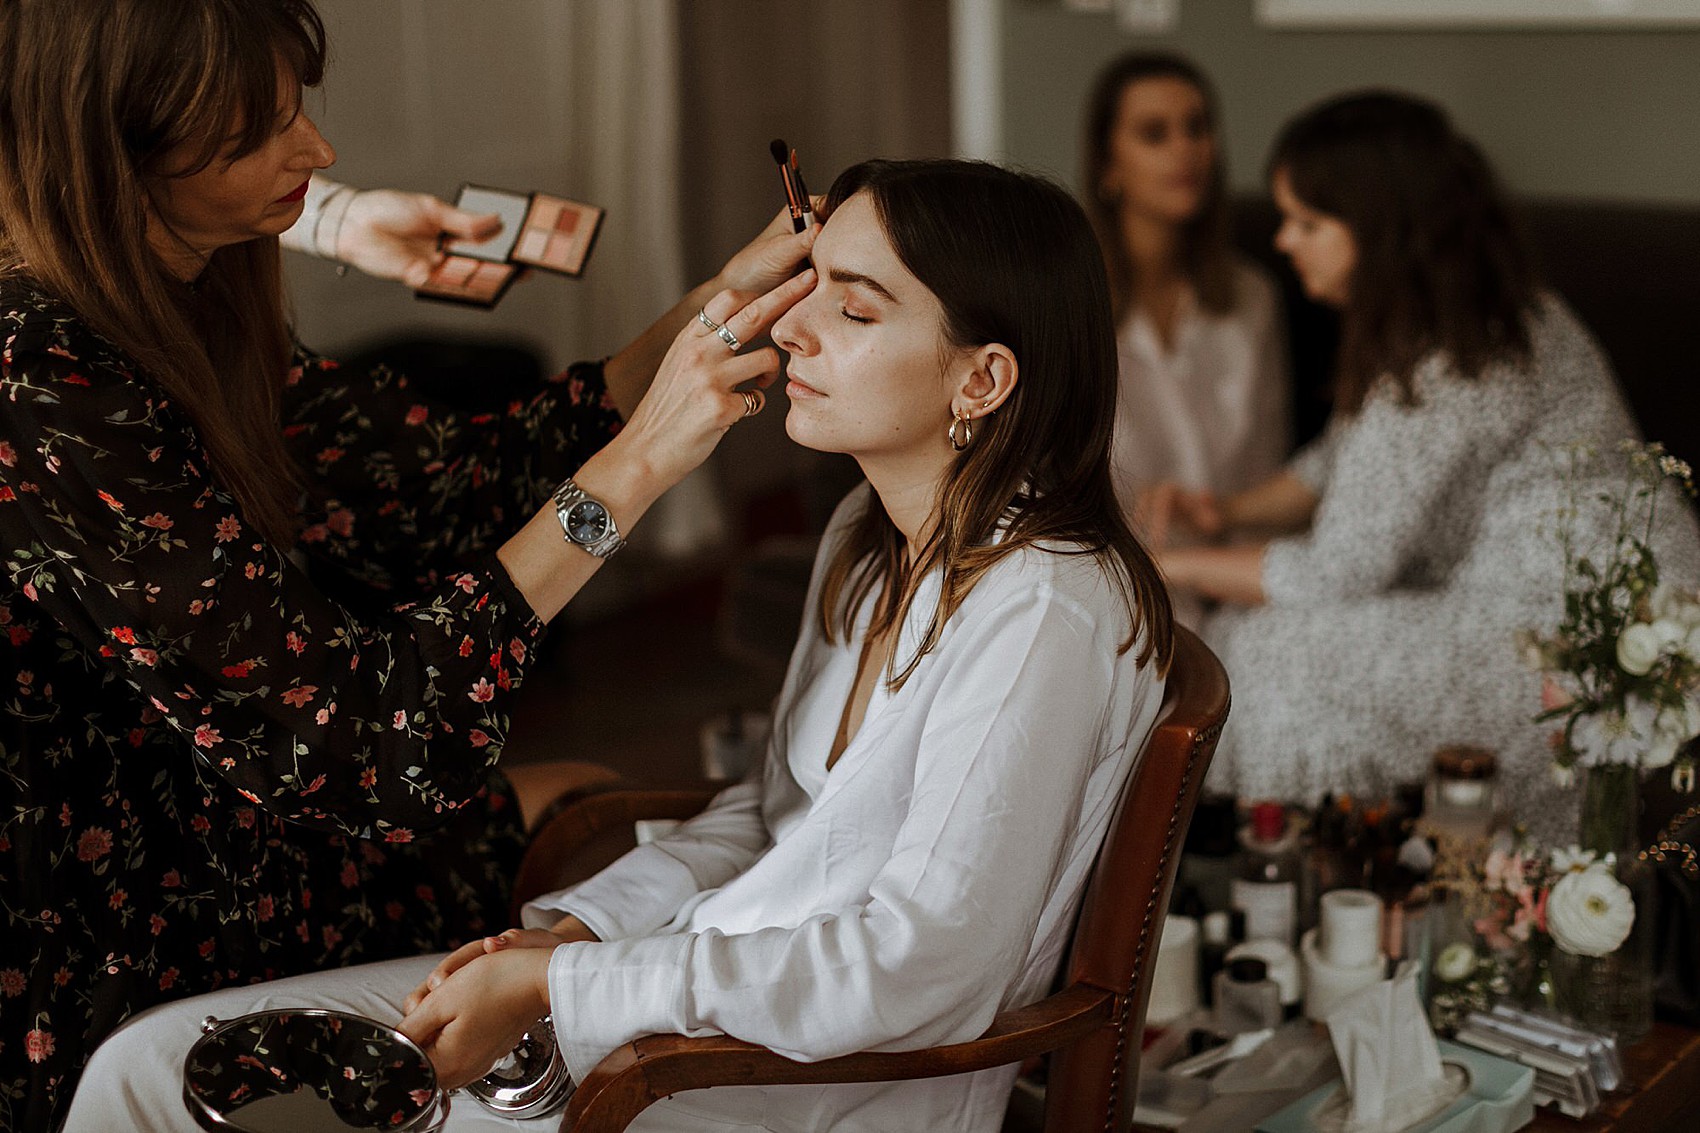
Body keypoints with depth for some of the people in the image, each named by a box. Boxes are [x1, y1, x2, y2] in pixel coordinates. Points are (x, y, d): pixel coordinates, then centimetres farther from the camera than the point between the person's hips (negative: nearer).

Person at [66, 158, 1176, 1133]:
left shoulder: (1045, 610, -23)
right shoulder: (870, 538, 7)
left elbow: (914, 964, -25)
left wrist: (560, 987, -20)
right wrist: (574, 929, -1)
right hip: (718, 977, 8)